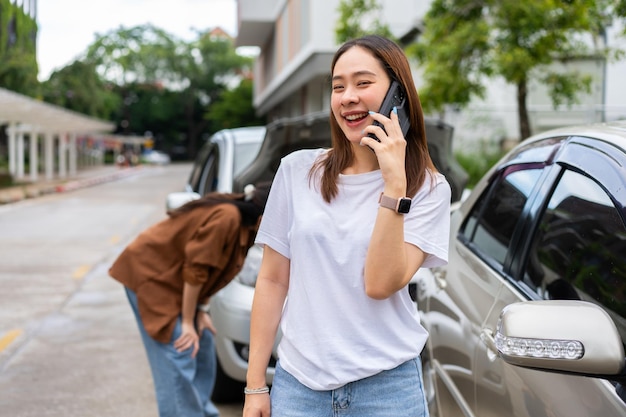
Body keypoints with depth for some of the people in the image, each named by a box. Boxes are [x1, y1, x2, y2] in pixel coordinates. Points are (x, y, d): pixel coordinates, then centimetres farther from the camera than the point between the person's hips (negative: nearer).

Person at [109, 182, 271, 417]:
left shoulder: (243, 225, -1)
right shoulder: (227, 218, -29)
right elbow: (195, 270, -25)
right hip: (149, 272, -9)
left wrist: (201, 311, -1)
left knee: (202, 349, 11)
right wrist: (187, 322, -17)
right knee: (178, 360, -11)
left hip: (172, 278, 9)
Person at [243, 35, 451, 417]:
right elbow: (273, 281, 3)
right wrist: (256, 385, 3)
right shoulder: (298, 170, 0)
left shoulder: (428, 188, -4)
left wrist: (394, 183, -20)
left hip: (386, 386, -1)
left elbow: (381, 284, -16)